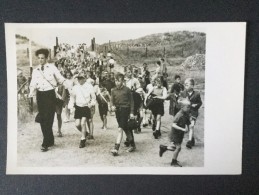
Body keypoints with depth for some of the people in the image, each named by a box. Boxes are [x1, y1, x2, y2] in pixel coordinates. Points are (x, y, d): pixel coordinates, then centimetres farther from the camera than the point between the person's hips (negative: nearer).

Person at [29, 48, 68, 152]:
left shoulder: (52, 68, 1)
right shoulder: (35, 71, 8)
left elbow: (61, 79, 5)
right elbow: (33, 84, 0)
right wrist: (31, 92, -19)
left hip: (50, 94, -4)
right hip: (40, 95, 4)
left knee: (48, 119, -8)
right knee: (42, 119, 7)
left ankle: (45, 143, -5)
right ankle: (50, 140, 22)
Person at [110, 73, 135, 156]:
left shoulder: (127, 90, -4)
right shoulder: (113, 90, 8)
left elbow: (131, 101, 0)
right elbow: (112, 100, 6)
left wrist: (131, 112, -4)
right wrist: (112, 106, -17)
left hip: (125, 109, -5)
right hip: (117, 110, 6)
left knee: (120, 129, -14)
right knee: (125, 128, 15)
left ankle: (116, 148, -17)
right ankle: (132, 145, 30)